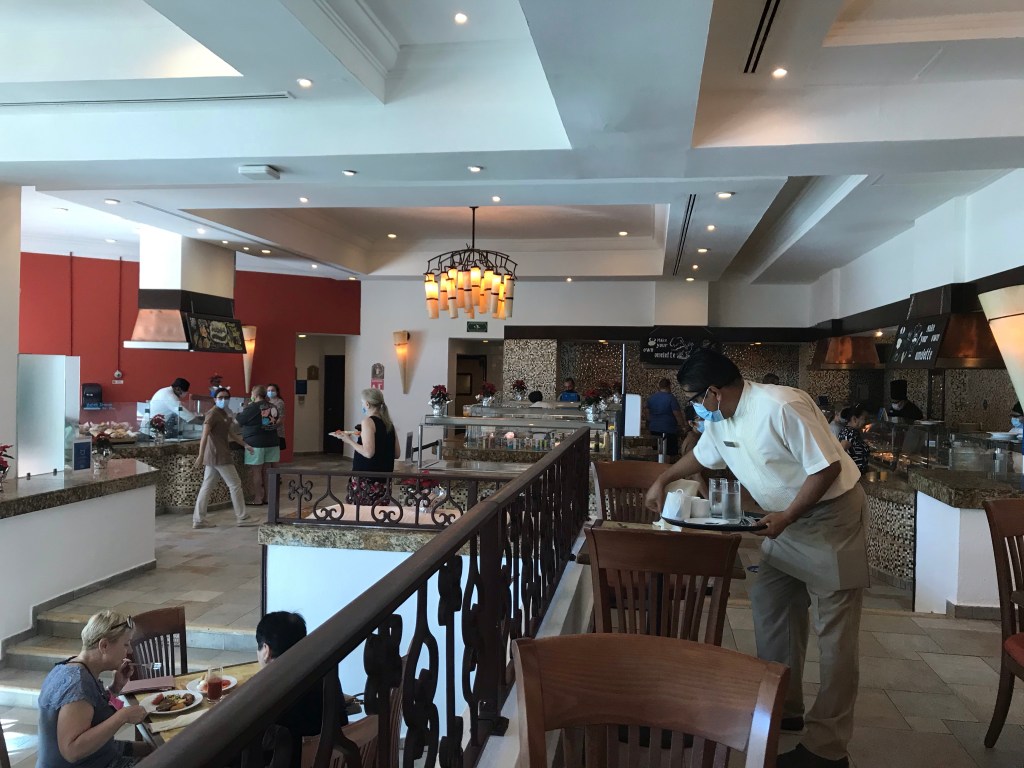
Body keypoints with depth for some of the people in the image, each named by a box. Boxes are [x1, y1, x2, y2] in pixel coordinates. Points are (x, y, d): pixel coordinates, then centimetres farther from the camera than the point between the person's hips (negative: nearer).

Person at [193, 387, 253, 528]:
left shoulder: (223, 414, 15)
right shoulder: (213, 413, -14)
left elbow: (230, 433, 26)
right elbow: (204, 435, -22)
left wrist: (245, 445, 27)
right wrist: (201, 455, -28)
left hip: (214, 456, 9)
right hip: (219, 455, -9)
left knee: (207, 487, 8)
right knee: (235, 484, 1)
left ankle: (199, 519, 9)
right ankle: (242, 517, 11)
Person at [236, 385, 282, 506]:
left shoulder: (252, 407, -11)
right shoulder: (273, 407, 7)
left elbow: (237, 421, -3)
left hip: (255, 443, -6)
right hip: (272, 442, 6)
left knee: (255, 472, 2)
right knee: (267, 472, 11)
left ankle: (257, 499, 5)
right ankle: (267, 497, 16)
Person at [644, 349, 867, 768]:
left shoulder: (781, 407, -27)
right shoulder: (719, 419, 0)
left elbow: (827, 467, -25)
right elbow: (701, 455, 21)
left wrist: (786, 517, -25)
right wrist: (663, 480, 25)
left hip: (831, 513, -9)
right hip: (787, 517, 9)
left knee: (834, 631, -3)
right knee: (770, 606, 13)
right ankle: (783, 708, 29)